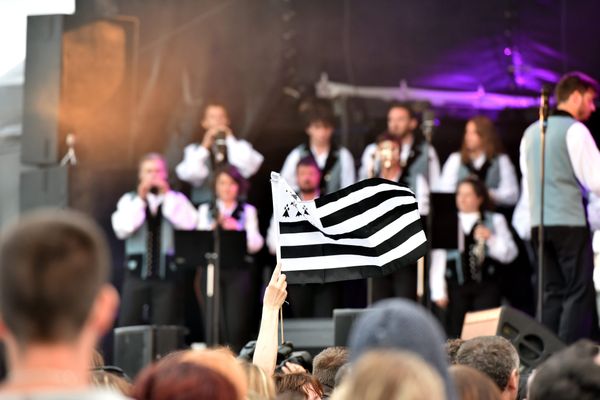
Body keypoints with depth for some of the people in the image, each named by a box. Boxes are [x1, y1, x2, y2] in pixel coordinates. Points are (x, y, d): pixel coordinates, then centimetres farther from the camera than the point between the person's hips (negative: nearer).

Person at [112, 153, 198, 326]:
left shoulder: (177, 199, 9)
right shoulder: (129, 200, 10)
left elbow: (189, 224, -11)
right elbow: (121, 229, -7)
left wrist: (167, 195, -9)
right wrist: (140, 200, -9)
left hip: (168, 273, 0)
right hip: (137, 272, 0)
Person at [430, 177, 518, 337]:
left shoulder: (495, 221, 10)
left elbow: (509, 254, 3)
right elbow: (437, 260, 7)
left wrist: (490, 238, -13)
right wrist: (438, 292, 0)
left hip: (486, 286, -1)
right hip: (457, 286, 1)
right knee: (457, 333, -1)